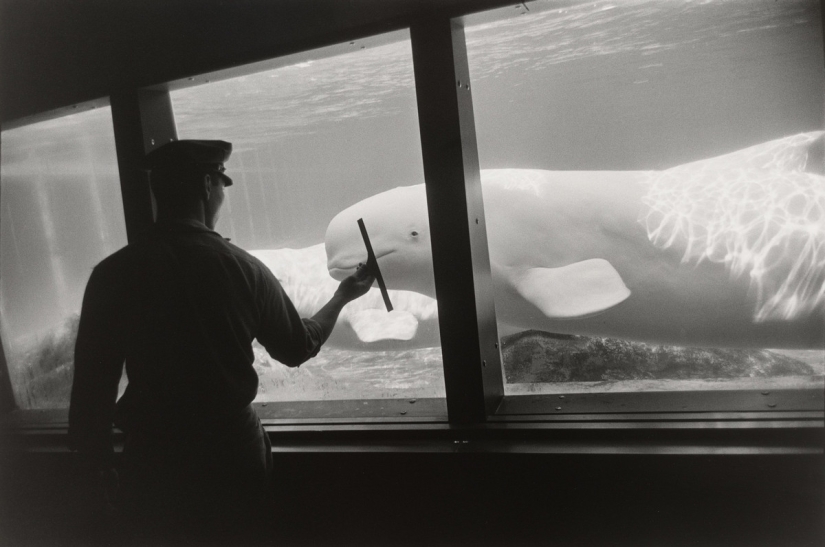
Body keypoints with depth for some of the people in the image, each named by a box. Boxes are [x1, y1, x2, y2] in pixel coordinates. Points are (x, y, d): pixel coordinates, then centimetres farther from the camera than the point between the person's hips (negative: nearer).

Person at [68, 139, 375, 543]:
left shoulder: (114, 273, -11)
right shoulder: (243, 268, -10)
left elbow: (92, 382, -8)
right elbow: (298, 348, 4)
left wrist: (99, 464, 8)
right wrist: (343, 296, 21)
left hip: (152, 462, 0)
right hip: (233, 453, 0)